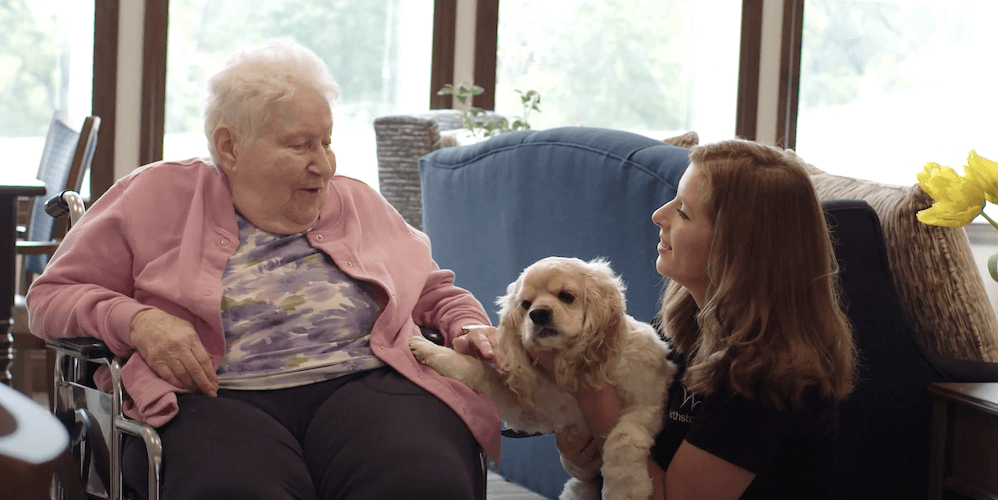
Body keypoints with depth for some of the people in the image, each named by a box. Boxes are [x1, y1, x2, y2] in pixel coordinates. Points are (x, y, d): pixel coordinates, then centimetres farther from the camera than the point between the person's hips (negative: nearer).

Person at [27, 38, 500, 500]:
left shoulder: (357, 202, 27)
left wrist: (468, 327, 11)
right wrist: (136, 321, -7)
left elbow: (435, 293, 35)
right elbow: (52, 295, 14)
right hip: (217, 398, -2)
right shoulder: (156, 196, 15)